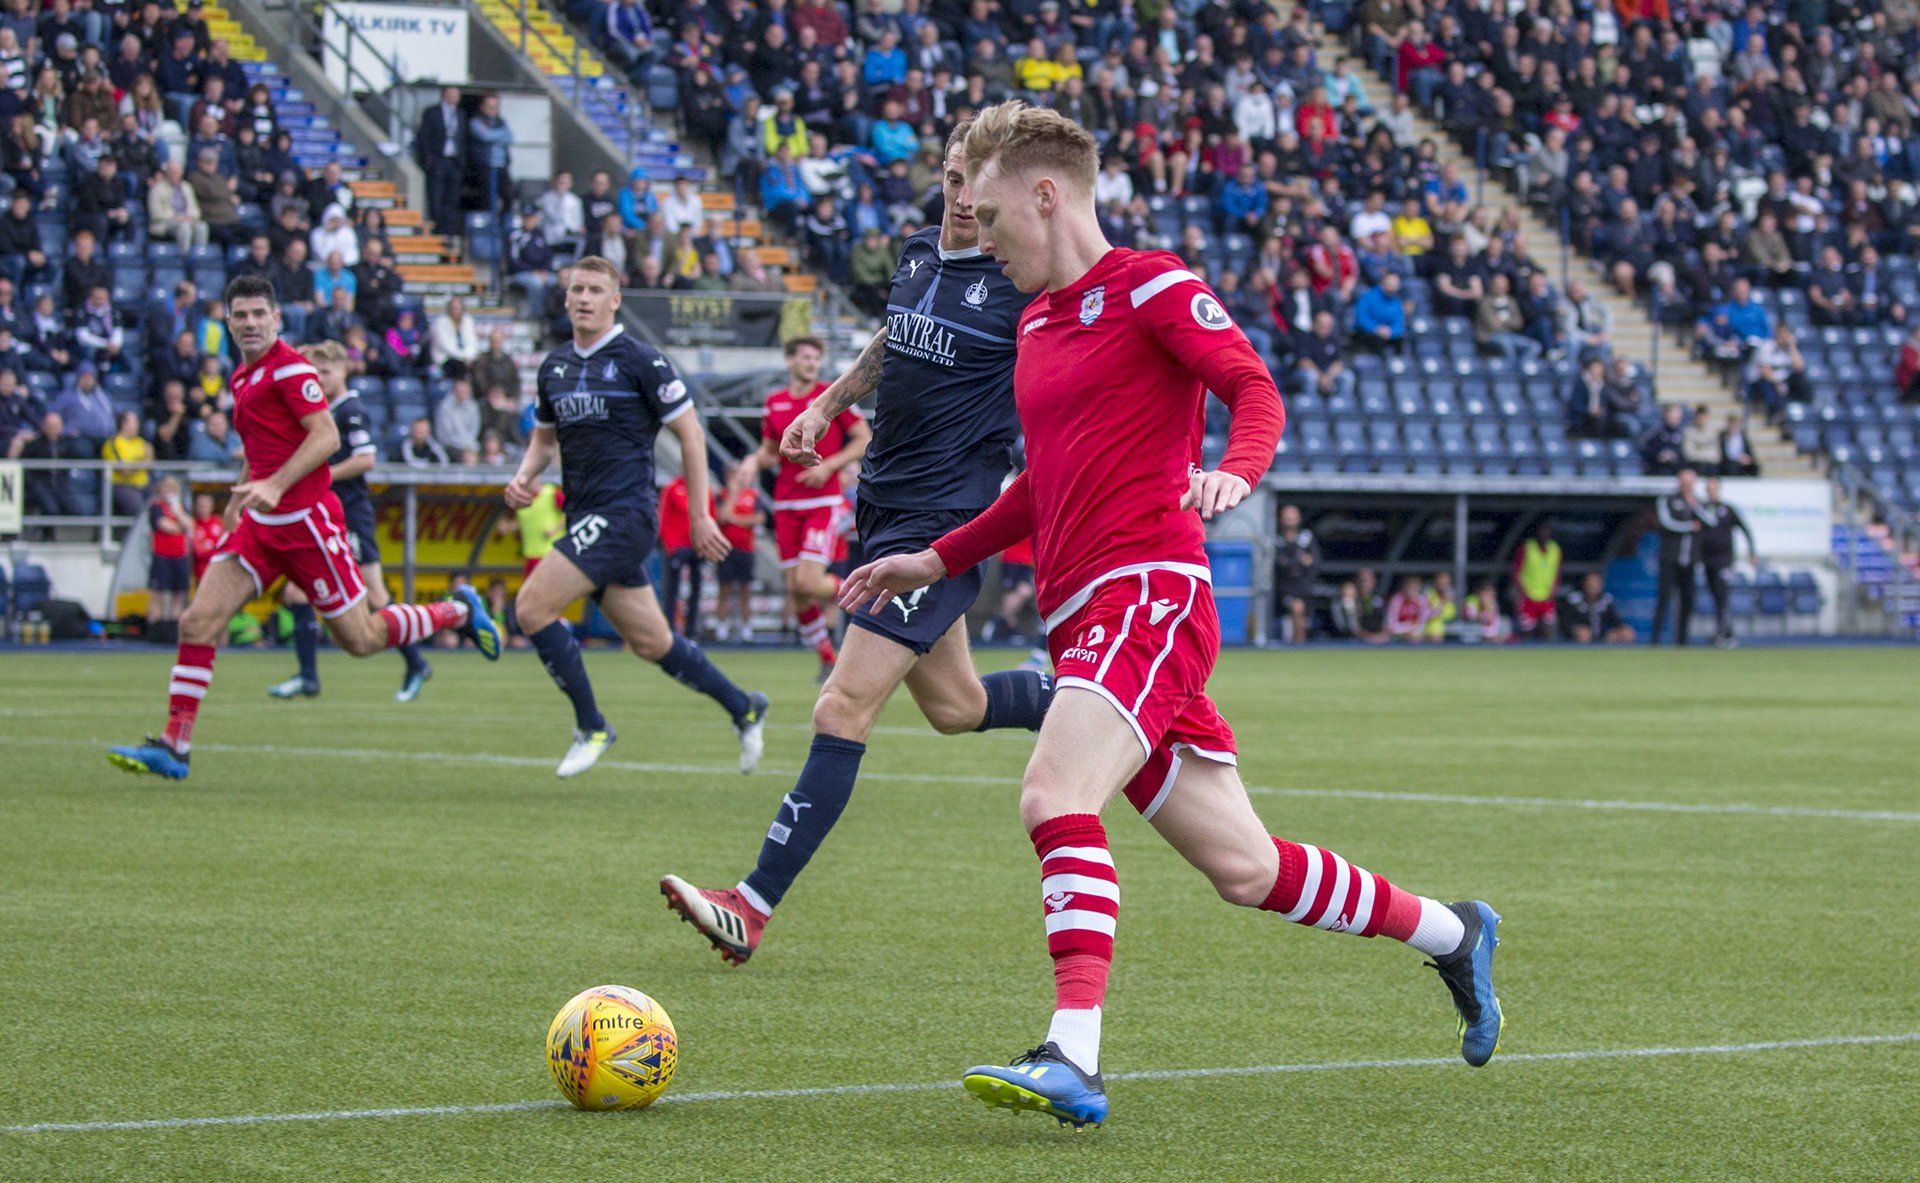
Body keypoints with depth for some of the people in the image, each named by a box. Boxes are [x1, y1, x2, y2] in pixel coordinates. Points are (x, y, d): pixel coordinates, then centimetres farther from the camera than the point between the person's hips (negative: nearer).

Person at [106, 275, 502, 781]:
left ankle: (458, 611, 23)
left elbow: (327, 437, -21)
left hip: (305, 520, -8)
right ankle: (174, 746, -6)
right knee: (197, 622, -7)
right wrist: (242, 493, 22)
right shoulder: (242, 378, 15)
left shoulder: (291, 368, -12)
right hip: (260, 524, 8)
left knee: (360, 639, 0)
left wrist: (274, 486, -29)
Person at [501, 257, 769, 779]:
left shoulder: (640, 360, -8)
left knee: (532, 607, -17)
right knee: (652, 643, 12)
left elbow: (691, 432, -6)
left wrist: (700, 514, -7)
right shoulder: (555, 366, 12)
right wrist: (523, 477, 3)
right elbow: (545, 437, 25)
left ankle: (591, 727, -4)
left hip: (624, 514, -7)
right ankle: (743, 708, 29)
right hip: (585, 517, 7)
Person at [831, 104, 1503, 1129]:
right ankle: (1450, 934, 28)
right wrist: (936, 561, 30)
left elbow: (1256, 390, -14)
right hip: (1082, 614, 8)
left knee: (1055, 800, -28)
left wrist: (1234, 471, -33)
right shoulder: (1039, 320, 23)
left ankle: (1073, 1060, -36)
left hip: (1149, 590, -8)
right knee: (1244, 870, 9)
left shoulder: (1148, 286, -3)